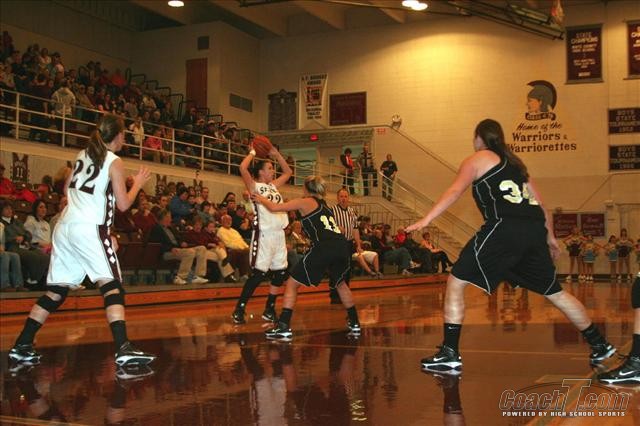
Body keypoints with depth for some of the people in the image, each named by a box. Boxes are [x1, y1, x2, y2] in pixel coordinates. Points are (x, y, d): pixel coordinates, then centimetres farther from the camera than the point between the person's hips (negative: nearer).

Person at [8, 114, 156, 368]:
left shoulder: (83, 155, 16)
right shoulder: (114, 162, -3)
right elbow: (123, 204, -3)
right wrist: (138, 183, 11)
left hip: (66, 225, 7)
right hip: (90, 228, -7)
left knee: (56, 291, 13)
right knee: (112, 286, -10)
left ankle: (21, 346, 16)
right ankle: (123, 349, -20)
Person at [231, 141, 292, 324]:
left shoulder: (274, 186, 16)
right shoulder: (254, 186, -4)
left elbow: (288, 172, 28)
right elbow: (243, 168, -19)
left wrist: (276, 154, 19)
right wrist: (253, 152, -5)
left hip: (279, 234, 8)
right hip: (263, 235, -7)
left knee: (280, 274, 9)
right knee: (258, 274, -9)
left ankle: (269, 310, 20)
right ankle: (238, 310, 0)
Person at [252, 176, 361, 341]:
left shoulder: (306, 202, 11)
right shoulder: (324, 204, 28)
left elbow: (274, 207, 7)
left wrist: (261, 199, 27)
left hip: (324, 247, -7)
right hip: (343, 246, 7)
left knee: (292, 284, 4)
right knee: (341, 284, 32)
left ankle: (284, 327, -5)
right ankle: (354, 324, 37)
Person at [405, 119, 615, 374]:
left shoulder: (476, 160, 9)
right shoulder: (514, 162, 28)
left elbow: (455, 191, -7)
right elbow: (538, 202, 29)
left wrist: (425, 221, -15)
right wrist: (549, 236, 38)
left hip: (504, 228, -7)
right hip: (535, 229, 7)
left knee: (456, 282, -1)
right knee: (554, 292, 22)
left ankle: (450, 355, -8)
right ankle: (600, 346, 31)